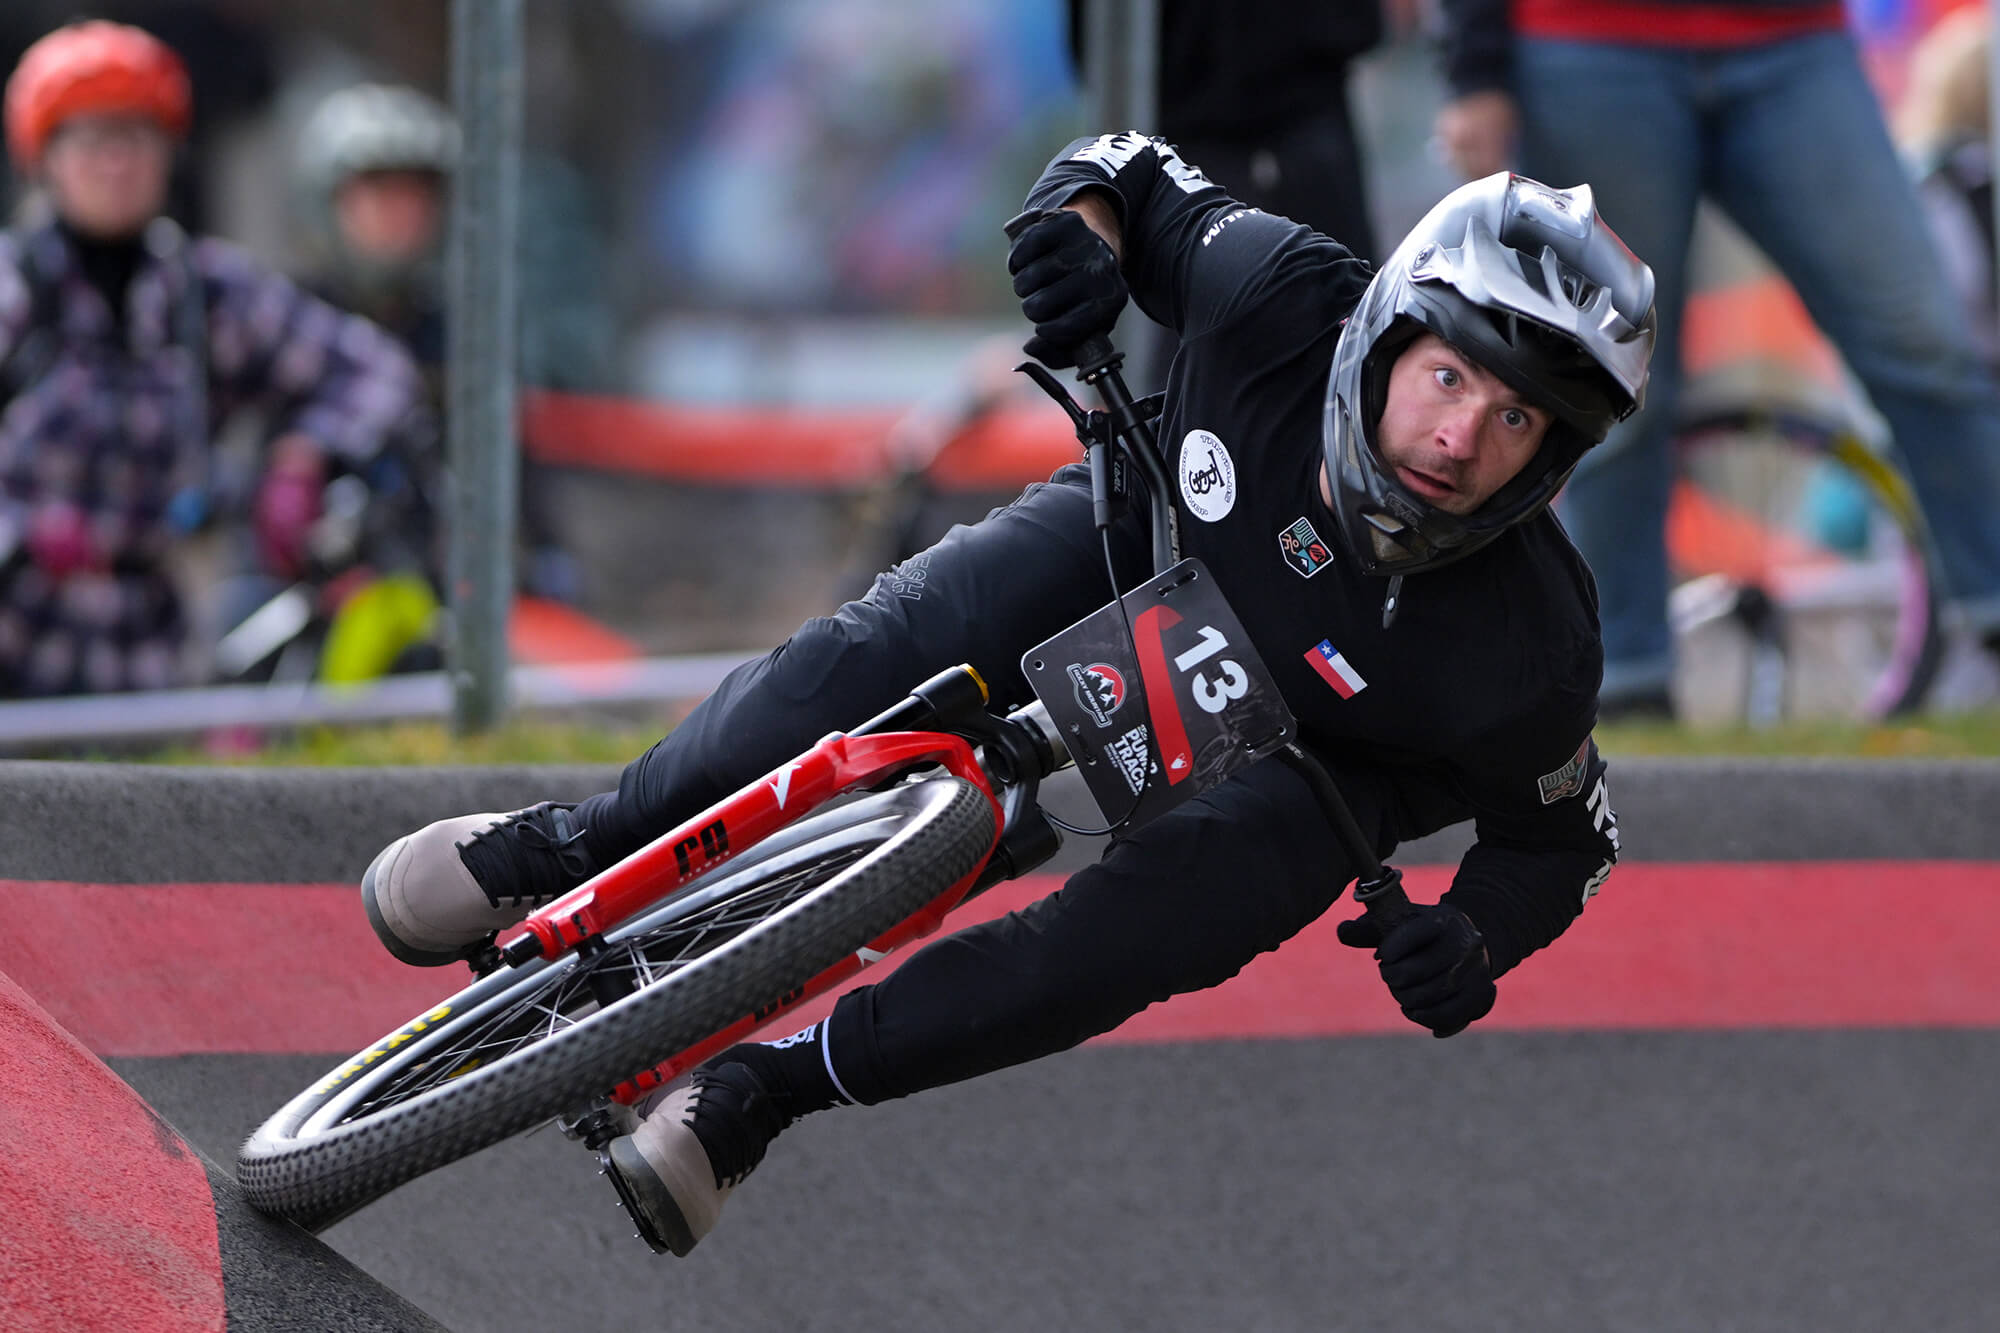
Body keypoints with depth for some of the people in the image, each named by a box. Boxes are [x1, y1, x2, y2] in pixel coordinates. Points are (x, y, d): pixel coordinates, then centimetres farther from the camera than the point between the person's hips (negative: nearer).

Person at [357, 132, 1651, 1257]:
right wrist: (1083, 215, -36)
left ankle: (770, 1089, -17)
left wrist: (1471, 944, -33)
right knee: (880, 656, -21)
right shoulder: (1287, 302, -32)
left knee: (1159, 920, -29)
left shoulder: (1529, 657, -34)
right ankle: (578, 847, 1)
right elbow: (1138, 178, -12)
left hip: (1303, 761, -2)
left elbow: (1561, 835, -13)